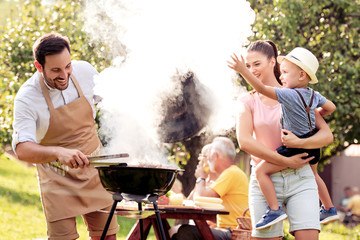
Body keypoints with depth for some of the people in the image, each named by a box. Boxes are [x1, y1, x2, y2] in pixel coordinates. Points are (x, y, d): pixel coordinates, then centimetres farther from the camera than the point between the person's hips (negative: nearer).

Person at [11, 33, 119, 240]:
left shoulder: (85, 71, -10)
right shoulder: (27, 98, -22)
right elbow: (22, 149, -31)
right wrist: (59, 152, -47)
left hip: (94, 169, 4)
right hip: (58, 179, -4)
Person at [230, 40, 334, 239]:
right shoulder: (248, 101, 8)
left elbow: (327, 135, 0)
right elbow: (244, 141, -7)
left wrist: (299, 142, -21)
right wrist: (285, 161, -14)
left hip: (300, 179, -1)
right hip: (264, 180, 1)